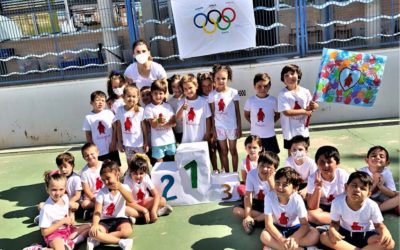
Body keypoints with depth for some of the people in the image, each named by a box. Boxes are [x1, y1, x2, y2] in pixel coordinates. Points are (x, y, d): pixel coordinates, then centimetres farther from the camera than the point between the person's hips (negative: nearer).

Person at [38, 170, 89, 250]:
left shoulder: (65, 197, -3)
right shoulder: (46, 209, -23)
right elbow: (44, 232, -17)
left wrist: (70, 219, -2)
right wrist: (62, 221, -19)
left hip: (68, 229, 8)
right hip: (54, 234, -8)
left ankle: (70, 241, -11)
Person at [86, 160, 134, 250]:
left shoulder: (124, 187, -2)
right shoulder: (102, 192, -3)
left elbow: (131, 200, -22)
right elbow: (97, 211, -11)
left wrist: (120, 188, -36)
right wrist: (95, 225, -31)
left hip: (120, 219, 0)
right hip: (105, 220, 0)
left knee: (127, 231, -35)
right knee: (93, 232, -32)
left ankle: (97, 240, -22)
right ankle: (121, 242, -28)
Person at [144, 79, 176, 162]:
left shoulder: (168, 106, 4)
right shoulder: (149, 108, -6)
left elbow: (174, 122, -1)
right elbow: (153, 125, -12)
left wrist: (164, 124, -19)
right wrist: (158, 121, -34)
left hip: (170, 139, 3)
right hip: (157, 141, -3)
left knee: (171, 160, 13)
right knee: (159, 161, 3)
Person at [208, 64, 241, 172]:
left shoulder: (233, 92, -7)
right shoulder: (212, 95, -4)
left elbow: (237, 111, -3)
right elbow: (213, 113, 0)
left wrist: (239, 127, -4)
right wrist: (213, 129, -1)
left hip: (232, 126, -1)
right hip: (219, 127, 1)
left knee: (233, 151, 12)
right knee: (224, 151, 12)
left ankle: (235, 173, 24)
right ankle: (227, 173, 23)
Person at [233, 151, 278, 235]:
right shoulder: (251, 174, -19)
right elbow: (248, 196, -18)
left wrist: (270, 180, -36)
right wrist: (247, 216, -28)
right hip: (255, 202, 2)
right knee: (236, 210, -23)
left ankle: (253, 222, -24)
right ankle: (265, 218, -23)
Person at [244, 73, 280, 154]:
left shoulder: (273, 100, -10)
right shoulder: (250, 100, -8)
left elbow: (277, 115, 4)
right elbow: (246, 115, 5)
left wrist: (270, 123, -4)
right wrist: (254, 123, -3)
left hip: (270, 135, 0)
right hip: (255, 135, 1)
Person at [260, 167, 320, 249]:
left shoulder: (297, 199, -22)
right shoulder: (269, 196, -23)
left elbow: (305, 225, -21)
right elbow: (268, 224, -23)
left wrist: (293, 239, -41)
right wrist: (281, 240, -38)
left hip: (294, 228, 1)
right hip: (277, 229, -1)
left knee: (315, 235, -26)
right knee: (264, 236, -32)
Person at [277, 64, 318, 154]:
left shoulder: (305, 92, -2)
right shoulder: (283, 94, -14)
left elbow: (311, 106, 11)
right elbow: (286, 112, -22)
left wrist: (313, 106, -14)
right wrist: (304, 111, -17)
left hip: (303, 130, 4)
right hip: (290, 132, -4)